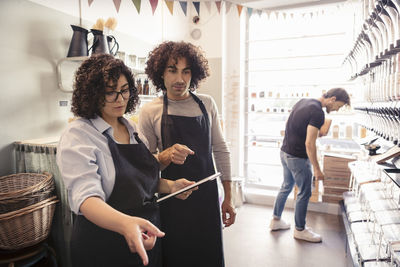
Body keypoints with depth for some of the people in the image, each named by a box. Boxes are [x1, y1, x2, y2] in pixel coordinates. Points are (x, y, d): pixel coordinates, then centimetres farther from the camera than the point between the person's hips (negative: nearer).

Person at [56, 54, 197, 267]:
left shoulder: (133, 130, 5)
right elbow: (85, 196, -28)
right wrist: (126, 224, -46)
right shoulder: (78, 135, -16)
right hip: (104, 249, -6)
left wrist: (169, 186, -3)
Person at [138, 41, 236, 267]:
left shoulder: (207, 104, 2)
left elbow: (221, 149, 7)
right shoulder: (150, 112, -5)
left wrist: (228, 197, 6)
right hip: (172, 200, -2)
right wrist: (166, 156, -23)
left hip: (208, 197, 3)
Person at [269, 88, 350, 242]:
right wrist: (317, 169, -16)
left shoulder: (304, 102, 7)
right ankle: (300, 230, 23)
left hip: (285, 152, 9)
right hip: (298, 158, -9)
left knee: (286, 187, 22)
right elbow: (309, 144, -23)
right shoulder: (317, 112, -20)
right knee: (304, 193, 7)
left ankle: (276, 220, 35)